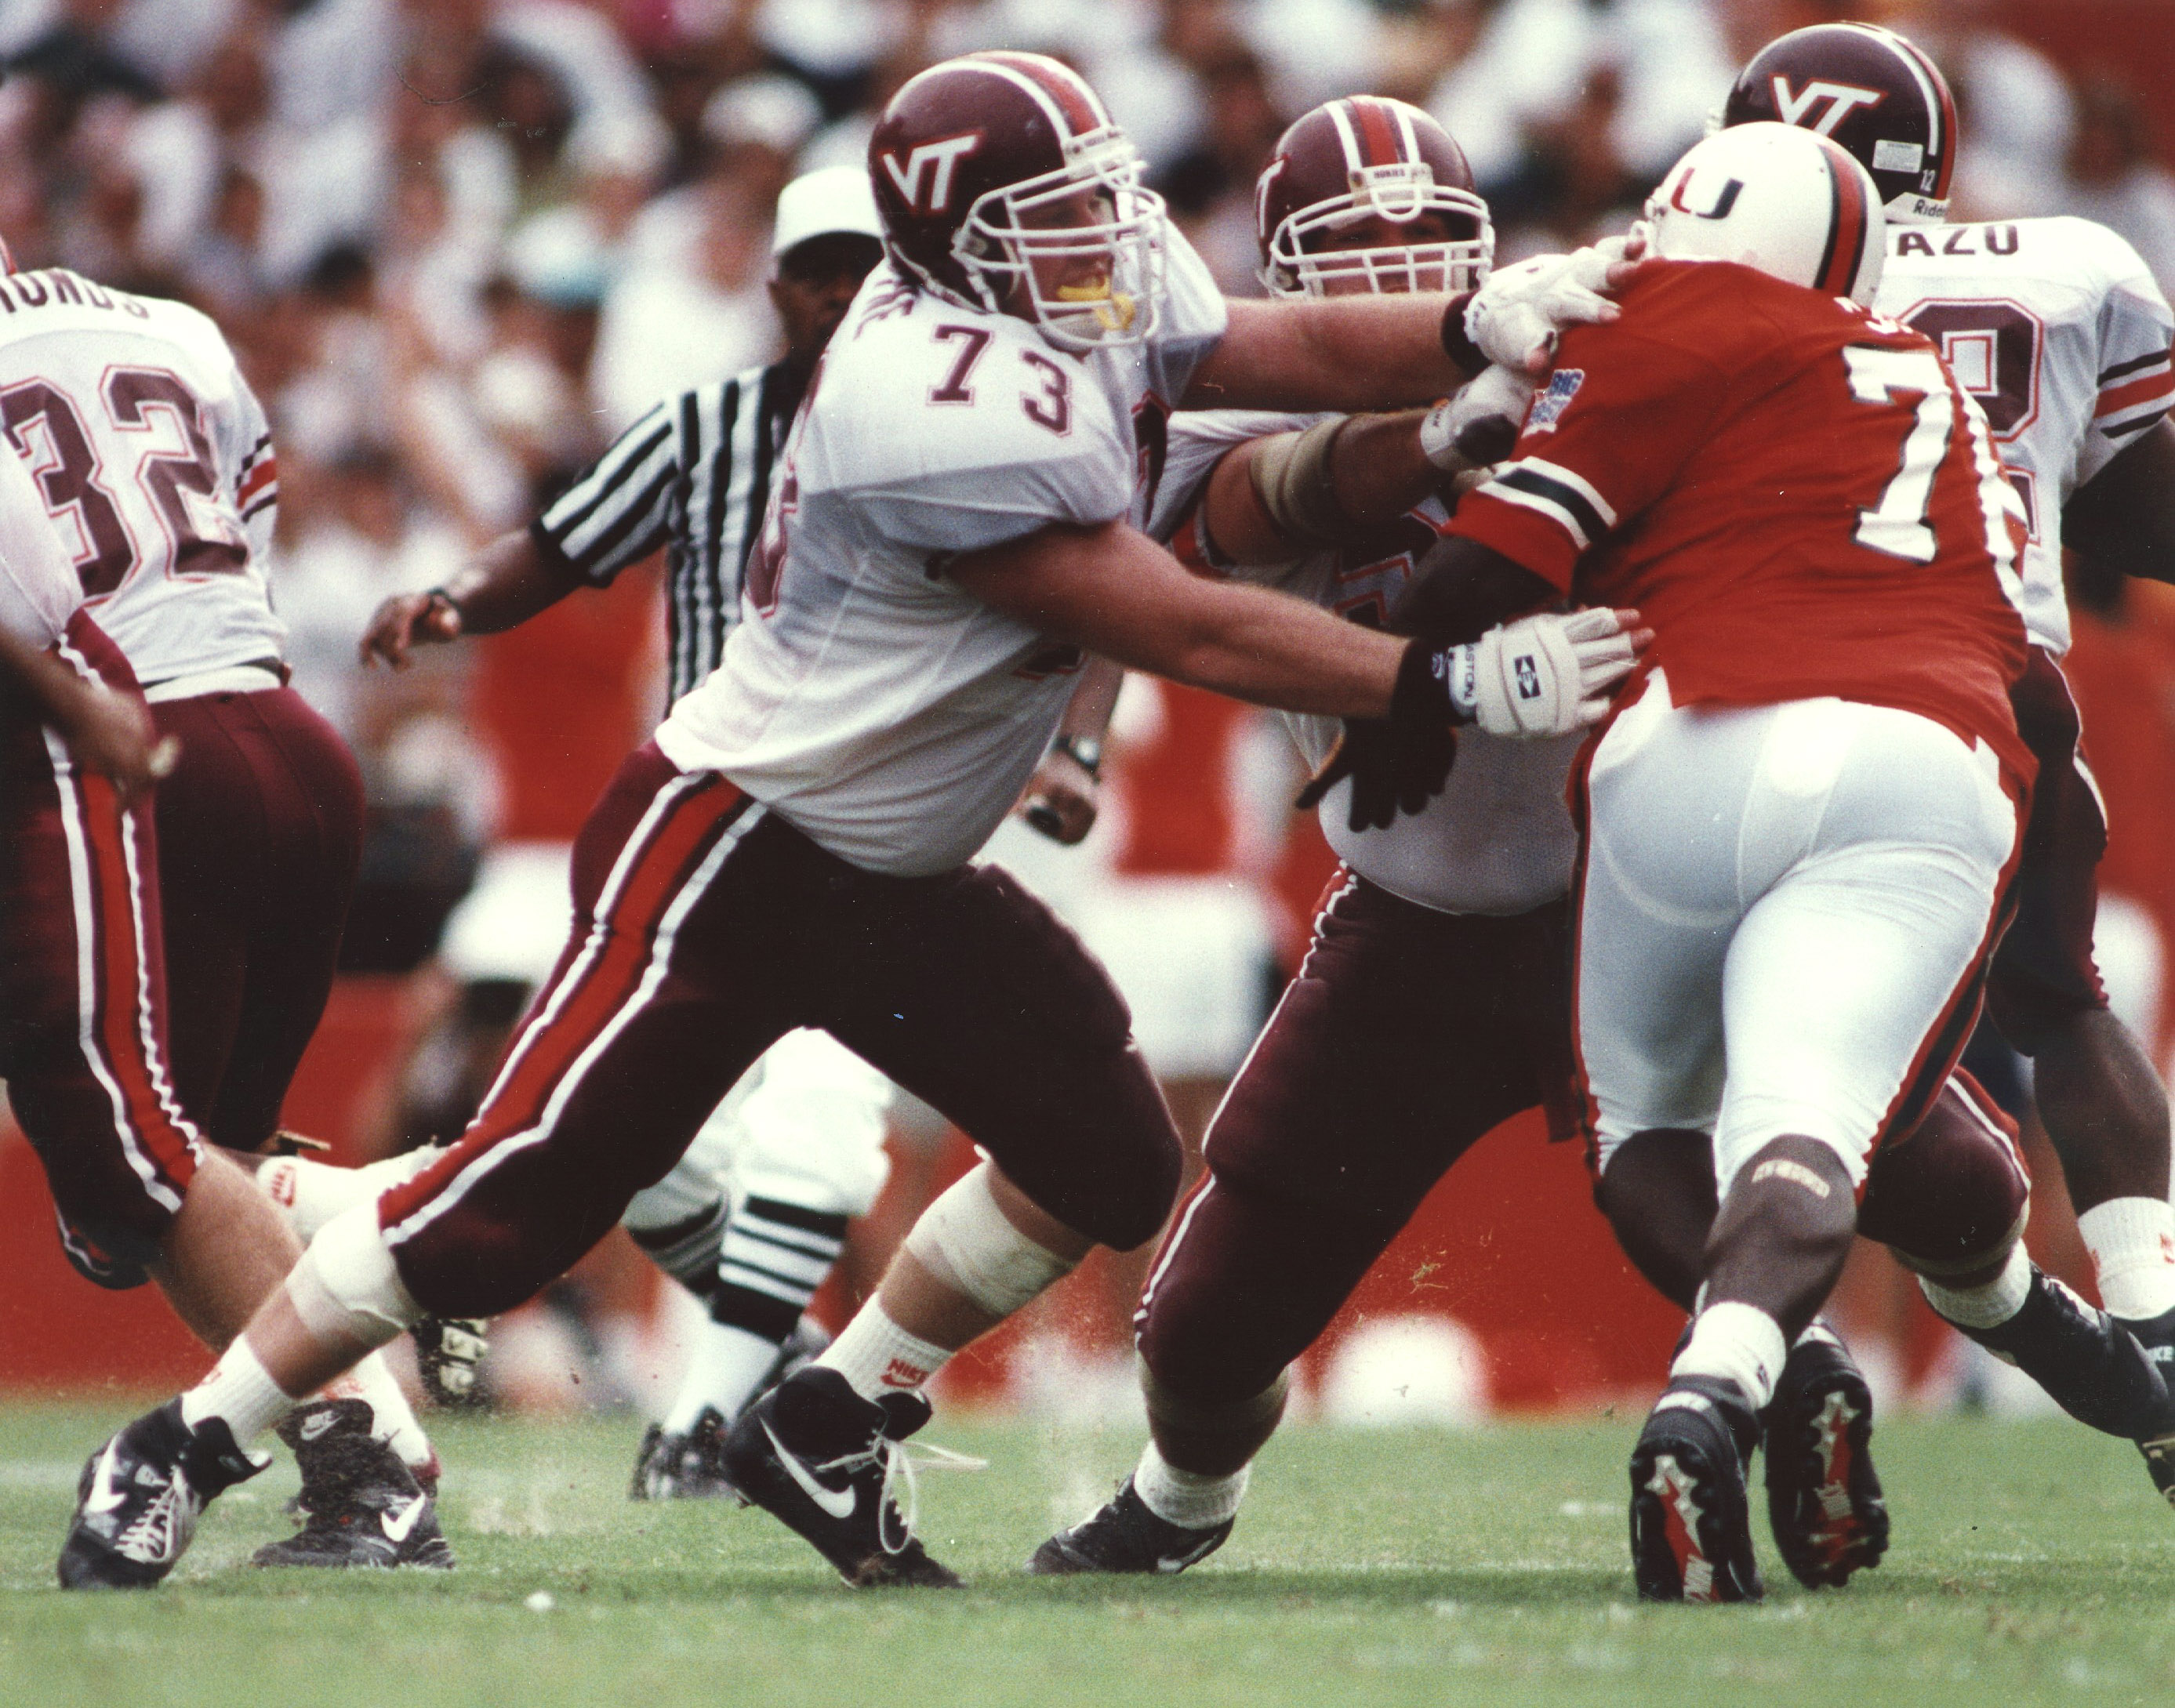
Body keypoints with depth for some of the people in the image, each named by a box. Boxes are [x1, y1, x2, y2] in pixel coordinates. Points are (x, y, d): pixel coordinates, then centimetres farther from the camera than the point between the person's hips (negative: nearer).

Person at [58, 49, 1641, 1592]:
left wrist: (1487, 324, -20)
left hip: (899, 876, 9)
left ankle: (828, 1426, 19)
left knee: (1108, 1166, 4)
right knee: (519, 1201, -11)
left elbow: (1314, 352, -1)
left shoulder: (1108, 310, -1)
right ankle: (186, 1445, 2)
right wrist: (1435, 684, -24)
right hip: (730, 852, -9)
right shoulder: (940, 413, -28)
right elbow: (1185, 632, -25)